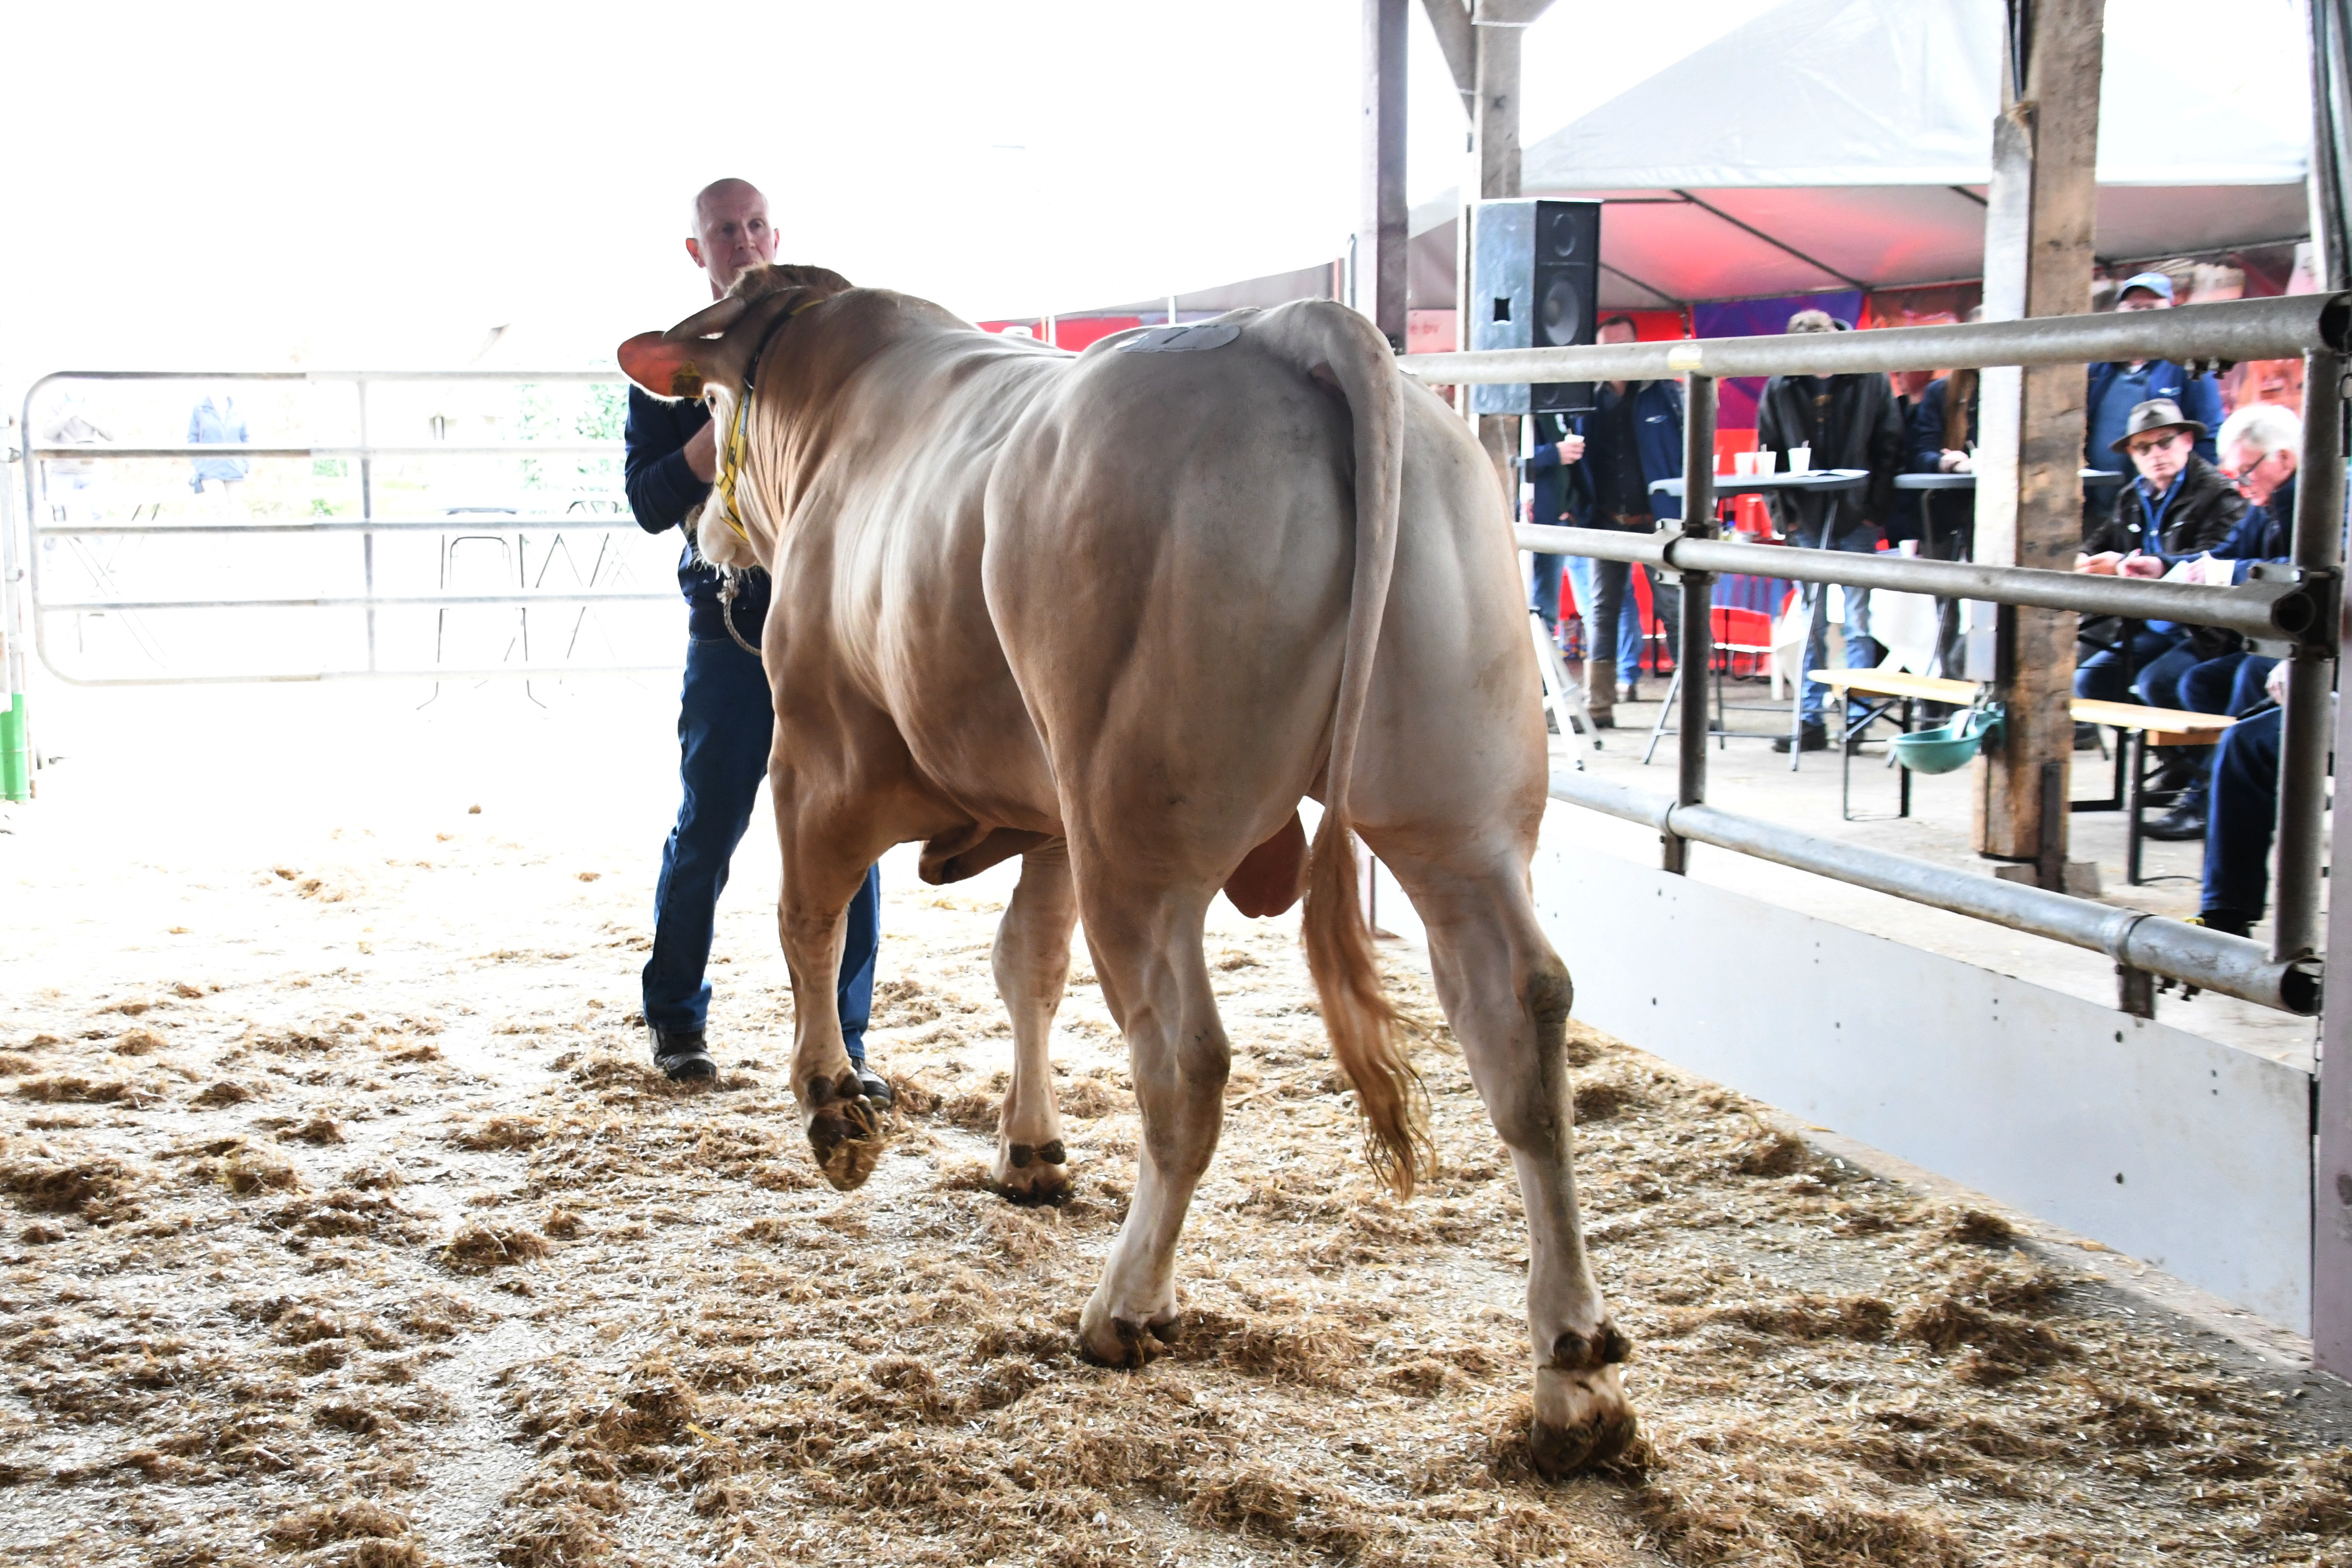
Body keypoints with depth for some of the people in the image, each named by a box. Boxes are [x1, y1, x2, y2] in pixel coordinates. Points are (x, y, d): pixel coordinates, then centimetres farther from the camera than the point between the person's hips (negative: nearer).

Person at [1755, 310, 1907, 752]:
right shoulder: (1780, 389, 4)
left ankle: (1857, 716, 0)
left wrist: (1878, 511, -7)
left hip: (1856, 519, -2)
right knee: (1813, 624, 7)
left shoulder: (1870, 381, -2)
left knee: (1857, 622, -3)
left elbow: (1890, 448, -1)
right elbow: (1768, 455, 8)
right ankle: (1811, 719, 10)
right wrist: (1783, 513, -1)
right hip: (1808, 520, 3)